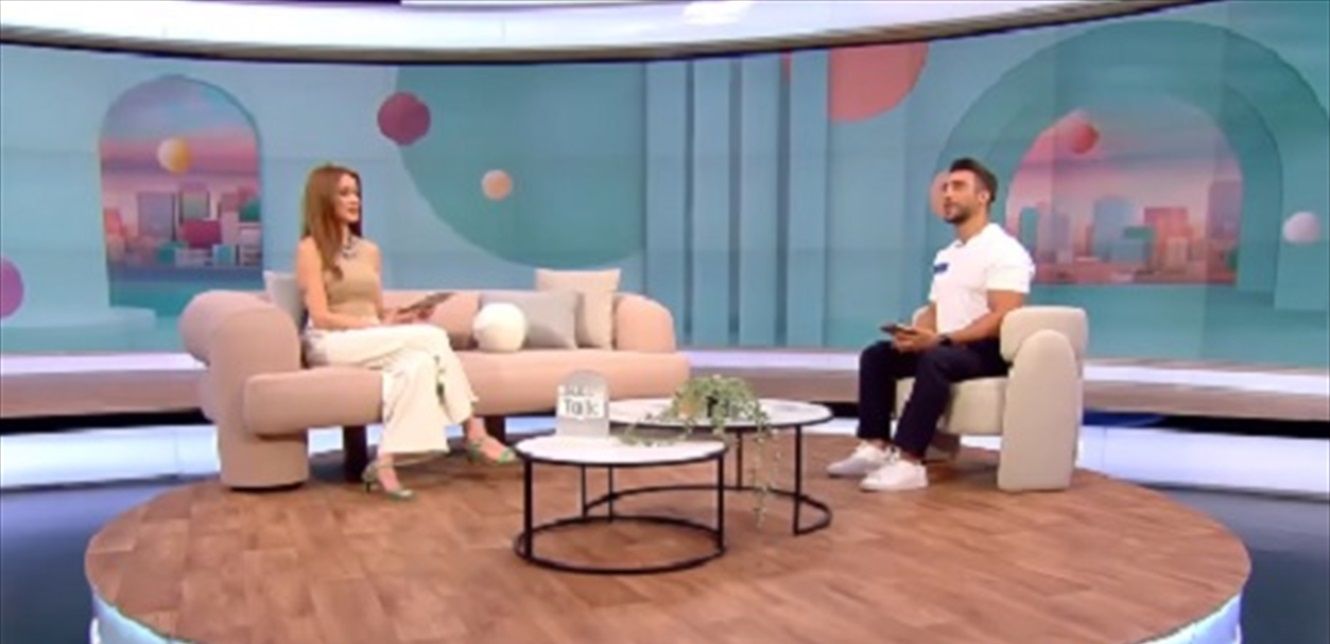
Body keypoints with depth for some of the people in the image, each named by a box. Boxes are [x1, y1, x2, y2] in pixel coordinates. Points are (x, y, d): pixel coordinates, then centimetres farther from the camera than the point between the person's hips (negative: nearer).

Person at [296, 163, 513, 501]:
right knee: (431, 337, -28)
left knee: (418, 362, -31)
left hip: (372, 342, 6)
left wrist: (406, 315, -5)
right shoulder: (310, 249, -1)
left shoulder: (369, 251, 19)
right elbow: (321, 317, -10)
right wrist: (380, 325, -18)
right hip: (330, 344, -6)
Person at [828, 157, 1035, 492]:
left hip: (989, 350, -9)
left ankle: (909, 462, -40)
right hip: (944, 346, 9)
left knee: (934, 360, -37)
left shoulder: (1004, 251, -11)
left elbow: (1003, 318, -22)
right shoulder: (945, 255, 18)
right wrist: (914, 335, -5)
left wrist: (941, 339, -30)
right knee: (876, 355, -1)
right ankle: (876, 447, -10)